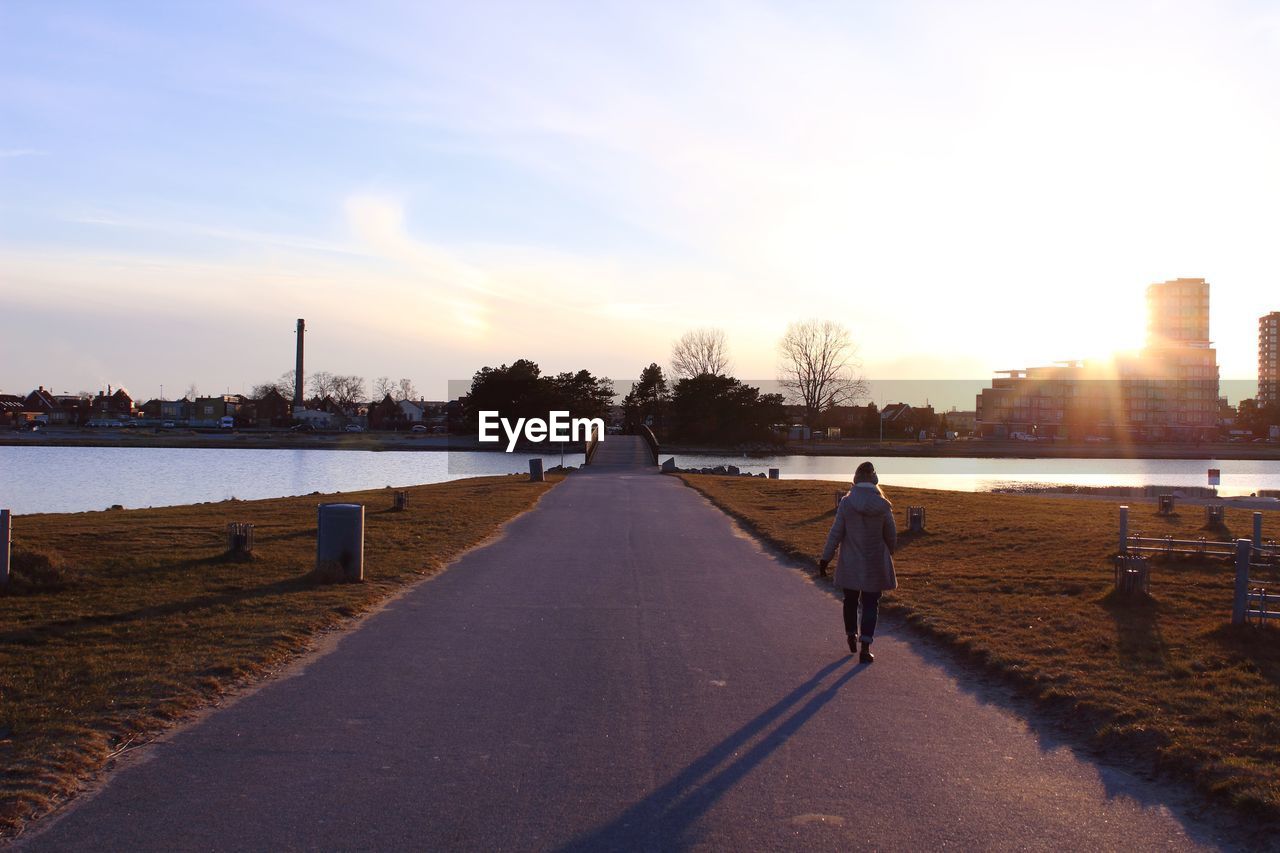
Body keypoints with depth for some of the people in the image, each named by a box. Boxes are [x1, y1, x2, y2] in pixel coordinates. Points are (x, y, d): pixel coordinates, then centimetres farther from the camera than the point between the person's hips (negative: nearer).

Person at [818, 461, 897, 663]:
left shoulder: (846, 503, -11)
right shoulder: (883, 505, -9)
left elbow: (835, 533, -8)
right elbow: (891, 535, 0)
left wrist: (825, 558, 0)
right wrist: (889, 554, 19)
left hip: (850, 563, 0)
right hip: (875, 564, 0)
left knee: (850, 601, 20)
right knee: (870, 604, 7)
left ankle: (852, 637, 35)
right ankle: (865, 648, 0)